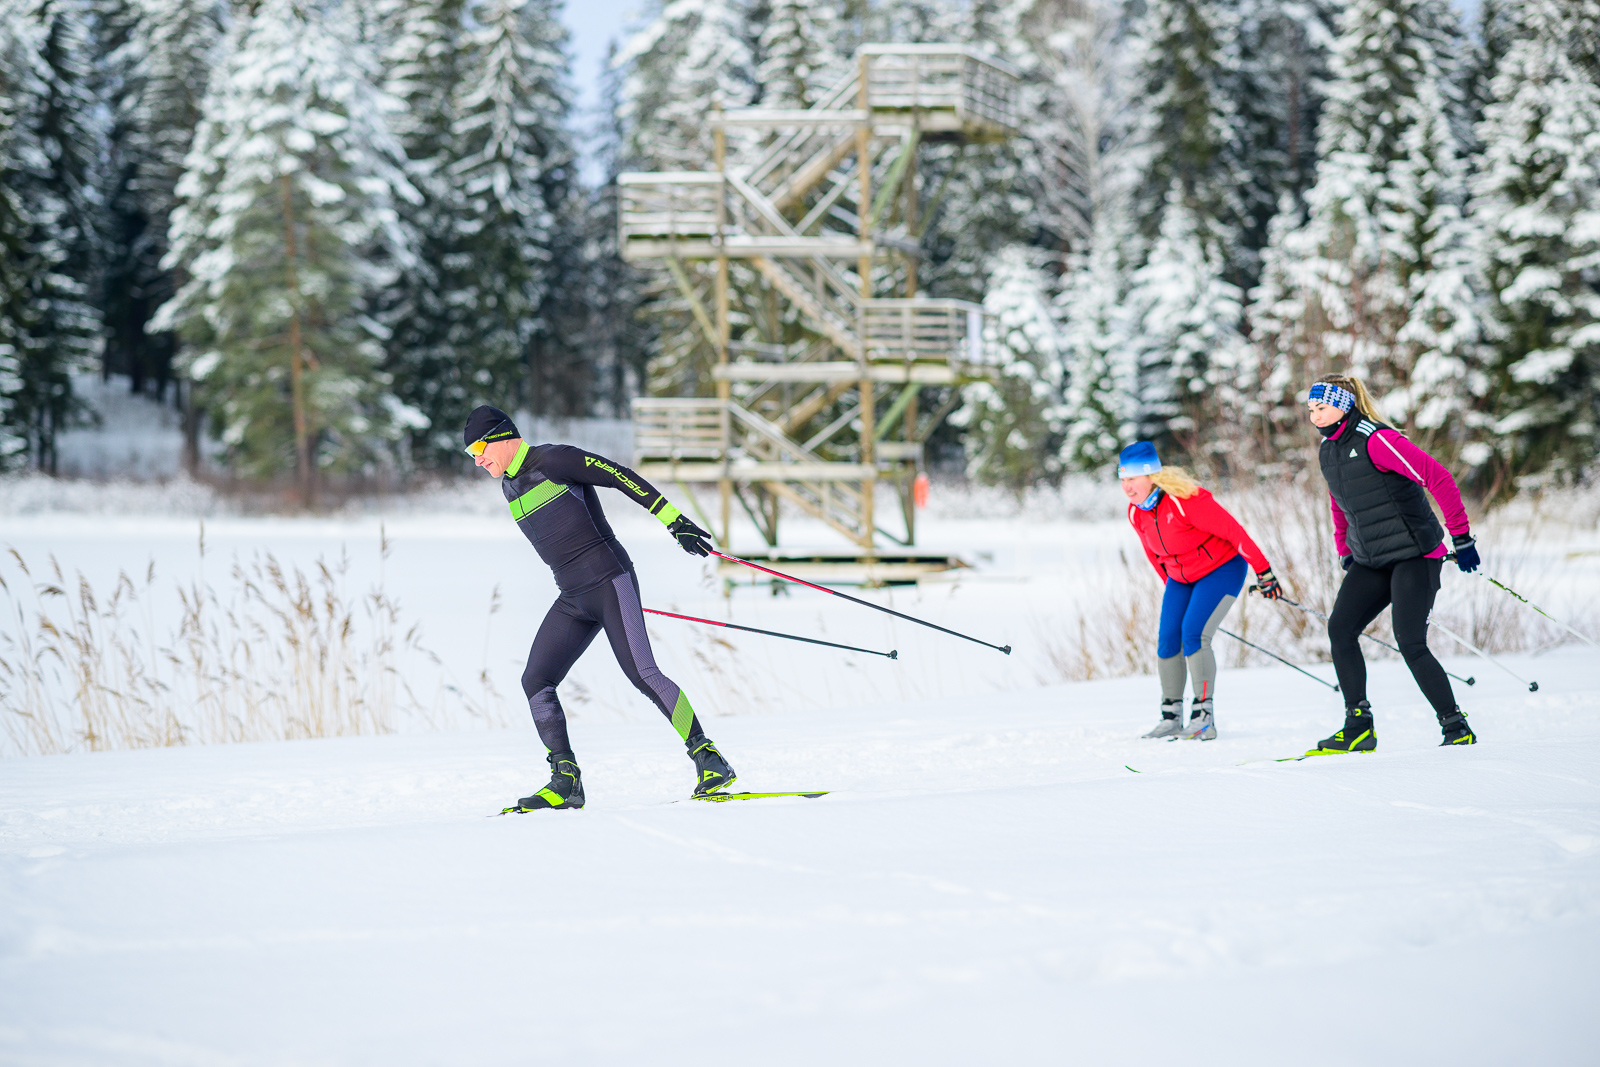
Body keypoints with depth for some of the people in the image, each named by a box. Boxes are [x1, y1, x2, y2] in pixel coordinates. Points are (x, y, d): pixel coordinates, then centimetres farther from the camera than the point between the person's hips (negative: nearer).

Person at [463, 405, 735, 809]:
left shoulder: (552, 460, -10)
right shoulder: (511, 486, 16)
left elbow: (621, 476, -13)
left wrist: (674, 520, -19)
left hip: (610, 581, -8)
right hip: (573, 600, 8)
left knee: (641, 673, -18)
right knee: (536, 681, -3)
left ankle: (709, 760, -12)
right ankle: (566, 781, -3)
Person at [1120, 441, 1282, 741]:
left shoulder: (1185, 500, -29)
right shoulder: (1136, 514, -5)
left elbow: (1232, 530, -23)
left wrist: (1263, 571, -19)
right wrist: (1171, 585, 23)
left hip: (1221, 569, -7)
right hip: (1181, 578, 7)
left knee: (1194, 634, -21)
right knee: (1167, 639, -5)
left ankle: (1204, 717, -16)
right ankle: (1171, 716, 6)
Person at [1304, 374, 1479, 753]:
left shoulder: (1376, 441, -18)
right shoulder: (1327, 452, 8)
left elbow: (1438, 478, -21)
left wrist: (1461, 537, -19)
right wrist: (1345, 551, 24)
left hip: (1415, 555, -8)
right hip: (1370, 562, 8)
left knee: (1410, 643, -15)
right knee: (1340, 629, -7)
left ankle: (1456, 728, -4)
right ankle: (1358, 726, -4)